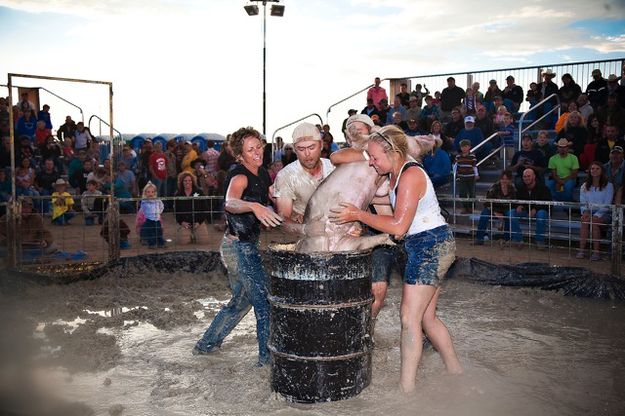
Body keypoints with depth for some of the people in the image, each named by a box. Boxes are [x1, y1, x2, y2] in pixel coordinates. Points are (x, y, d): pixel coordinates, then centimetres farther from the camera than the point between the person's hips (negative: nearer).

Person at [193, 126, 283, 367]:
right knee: (265, 299, -4)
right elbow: (230, 203, -41)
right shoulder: (239, 176, -20)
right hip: (240, 248, -10)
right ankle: (267, 356, 7)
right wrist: (254, 206, -60)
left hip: (245, 247, 10)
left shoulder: (262, 173, 7)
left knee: (242, 300, 21)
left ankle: (206, 344, 33)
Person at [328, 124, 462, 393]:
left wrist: (358, 215, -19)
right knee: (427, 317, 15)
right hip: (428, 248, 10)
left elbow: (398, 227, -24)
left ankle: (406, 388, -2)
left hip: (430, 246, -10)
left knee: (409, 317, -8)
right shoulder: (394, 174, 9)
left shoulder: (410, 176, -20)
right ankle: (456, 372, 27)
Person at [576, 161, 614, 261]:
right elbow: (582, 203, 8)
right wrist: (585, 212, -14)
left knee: (594, 221, -34)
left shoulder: (608, 185, 1)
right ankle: (582, 250, -35)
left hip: (603, 213, -3)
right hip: (589, 212, 3)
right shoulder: (584, 186, 12)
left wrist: (596, 215, -20)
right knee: (584, 220, -31)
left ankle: (596, 252, -33)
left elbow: (607, 205, -7)